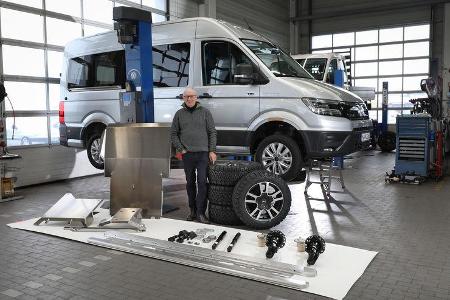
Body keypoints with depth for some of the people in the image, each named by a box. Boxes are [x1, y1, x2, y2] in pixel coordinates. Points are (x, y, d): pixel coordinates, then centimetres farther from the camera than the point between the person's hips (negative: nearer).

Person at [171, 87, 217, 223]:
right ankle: (192, 210, 22)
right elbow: (173, 134, 12)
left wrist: (212, 151, -3)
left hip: (203, 153, -2)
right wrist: (180, 149, 0)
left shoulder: (204, 112, 5)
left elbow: (212, 132, 4)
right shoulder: (179, 114, 9)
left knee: (202, 182, -7)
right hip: (187, 154, 2)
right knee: (190, 183, 10)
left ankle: (201, 212, -2)